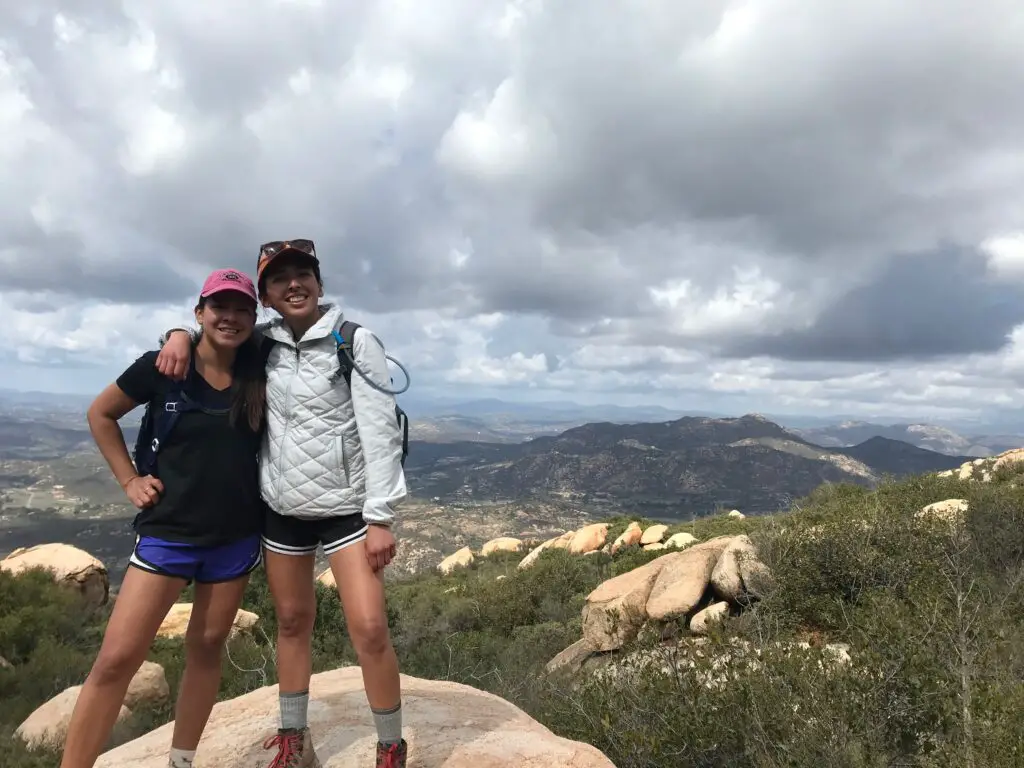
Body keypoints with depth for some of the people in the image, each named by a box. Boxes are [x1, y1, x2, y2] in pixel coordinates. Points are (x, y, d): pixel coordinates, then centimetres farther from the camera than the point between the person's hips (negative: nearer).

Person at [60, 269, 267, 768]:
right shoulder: (162, 368, -8)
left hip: (236, 537, 2)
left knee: (206, 648, 14)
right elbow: (101, 414, 6)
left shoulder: (259, 375, -3)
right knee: (116, 658, -4)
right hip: (168, 533, -2)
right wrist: (129, 479, 0)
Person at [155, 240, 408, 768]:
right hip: (281, 509, 5)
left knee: (369, 628, -9)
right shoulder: (262, 343, 4)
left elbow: (379, 431, -13)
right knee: (292, 622, 15)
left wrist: (380, 517, -17)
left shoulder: (355, 342, -10)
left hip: (345, 507, -4)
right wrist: (180, 334, -4)